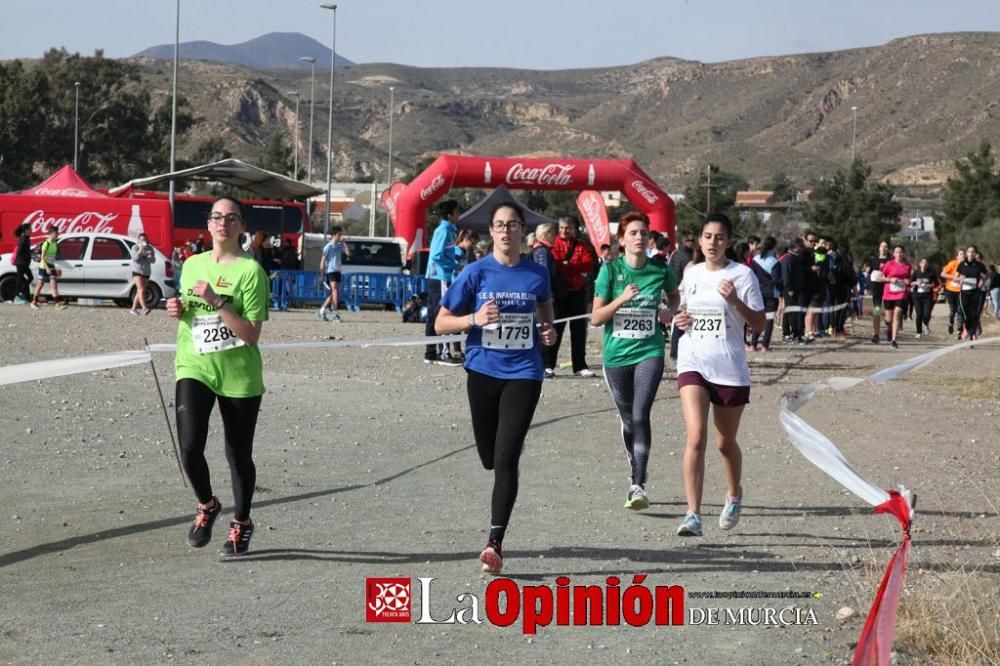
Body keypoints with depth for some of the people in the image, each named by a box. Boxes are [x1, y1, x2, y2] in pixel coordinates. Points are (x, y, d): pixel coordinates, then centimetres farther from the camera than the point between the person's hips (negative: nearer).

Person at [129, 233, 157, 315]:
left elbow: (153, 260, 3)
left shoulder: (150, 248, 7)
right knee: (141, 290, -19)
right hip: (137, 271, -5)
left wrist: (150, 256, -19)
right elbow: (135, 258, -16)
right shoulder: (135, 247, -2)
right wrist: (141, 250, -22)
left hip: (146, 273, 5)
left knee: (139, 291, 8)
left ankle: (133, 309, 15)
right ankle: (144, 308, -31)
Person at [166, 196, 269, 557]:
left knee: (239, 456, 7)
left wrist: (218, 301, -23)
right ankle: (206, 506, 14)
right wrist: (178, 310, 2)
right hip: (194, 369, 3)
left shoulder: (250, 270, -9)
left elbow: (252, 334, -15)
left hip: (239, 375, -3)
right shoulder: (192, 264, 8)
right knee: (189, 448, -14)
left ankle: (241, 524, 30)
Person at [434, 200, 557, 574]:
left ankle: (495, 543, -16)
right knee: (490, 458, 13)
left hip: (523, 374, -1)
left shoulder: (536, 274, 1)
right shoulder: (477, 273, -4)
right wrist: (475, 319, -18)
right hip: (483, 372, 1)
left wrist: (548, 331, 2)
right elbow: (441, 323, -1)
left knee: (506, 459, -13)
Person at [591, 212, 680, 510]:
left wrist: (669, 311, 1)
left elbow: (675, 295, 23)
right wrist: (622, 299, -19)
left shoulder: (659, 270, 0)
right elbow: (596, 318, -5)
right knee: (627, 419, 13)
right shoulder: (611, 269, -4)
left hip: (649, 352, -1)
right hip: (616, 354, 1)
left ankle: (638, 485, -19)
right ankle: (635, 472, 34)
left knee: (640, 415, -17)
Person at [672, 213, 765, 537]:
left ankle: (734, 495, 40)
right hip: (693, 363, 2)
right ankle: (693, 514, -18)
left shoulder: (741, 275, -3)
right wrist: (680, 319, 2)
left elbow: (759, 325, -6)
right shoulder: (691, 274, 9)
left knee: (726, 442, 11)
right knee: (696, 437, -16)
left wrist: (735, 301, -22)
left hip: (729, 367, -2)